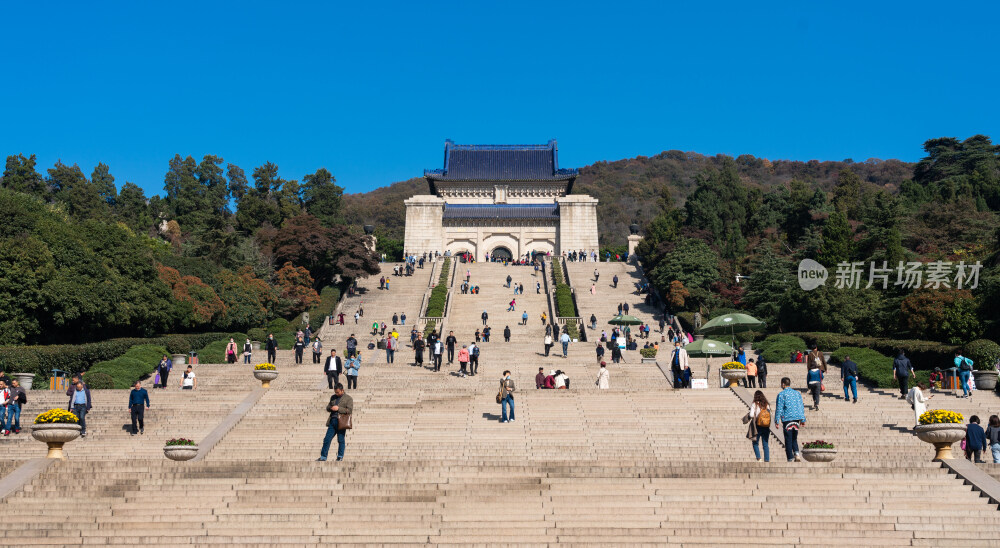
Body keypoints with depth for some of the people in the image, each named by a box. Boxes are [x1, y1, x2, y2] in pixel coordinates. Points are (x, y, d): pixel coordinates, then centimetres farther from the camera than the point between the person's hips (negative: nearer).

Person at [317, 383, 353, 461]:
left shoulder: (348, 398, 0)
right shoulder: (333, 397, 18)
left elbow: (349, 410, -8)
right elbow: (327, 407, 23)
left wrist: (338, 408, -14)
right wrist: (331, 408, -1)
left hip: (341, 422, -5)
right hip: (332, 421, 5)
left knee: (341, 440, 0)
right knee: (327, 439, 1)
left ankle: (340, 457, 9)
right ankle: (323, 456, 7)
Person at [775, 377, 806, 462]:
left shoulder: (781, 394, -5)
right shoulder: (797, 393, 12)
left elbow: (779, 408, -8)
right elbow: (801, 407, 14)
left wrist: (777, 420, -5)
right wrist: (803, 419, 17)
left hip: (787, 419, -5)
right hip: (797, 418, 5)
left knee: (788, 440, 1)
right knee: (794, 439, 17)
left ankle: (790, 459, 2)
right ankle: (797, 453, -4)